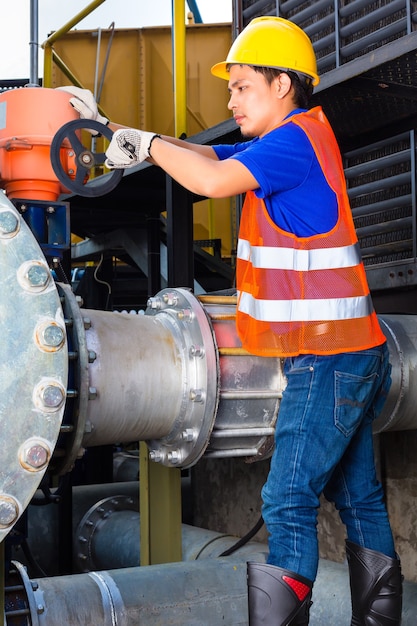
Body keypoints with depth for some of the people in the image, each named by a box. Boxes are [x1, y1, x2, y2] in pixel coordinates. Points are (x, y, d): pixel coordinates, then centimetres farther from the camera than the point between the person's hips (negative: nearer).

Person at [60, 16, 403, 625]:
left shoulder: (298, 137, -12)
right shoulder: (283, 145, 18)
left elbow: (212, 180, -24)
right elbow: (206, 155, 16)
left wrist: (145, 142, -9)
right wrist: (117, 131, 9)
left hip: (328, 358, -10)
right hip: (349, 354, 10)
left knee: (289, 500, -10)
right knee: (357, 495, 15)